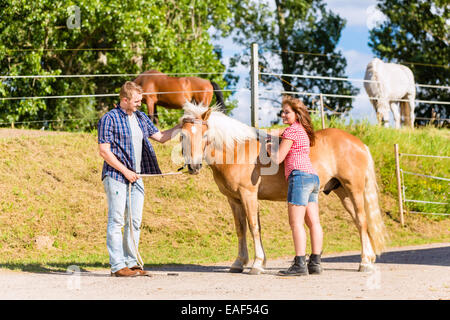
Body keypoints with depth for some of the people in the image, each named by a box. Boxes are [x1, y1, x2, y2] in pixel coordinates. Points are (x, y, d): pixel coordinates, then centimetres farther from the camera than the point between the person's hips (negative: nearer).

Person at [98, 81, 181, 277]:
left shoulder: (141, 118, 14)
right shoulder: (110, 119, -8)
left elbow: (160, 137, 21)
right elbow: (104, 151, -12)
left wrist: (180, 126, 8)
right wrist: (125, 171, -14)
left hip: (136, 177, 7)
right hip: (116, 177, -7)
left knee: (135, 222, 8)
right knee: (116, 221, -5)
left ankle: (131, 263, 14)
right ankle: (118, 266, -4)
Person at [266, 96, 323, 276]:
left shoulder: (291, 130, -7)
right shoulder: (304, 131, 20)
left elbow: (277, 159, -8)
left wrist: (268, 147, 11)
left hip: (299, 175, -10)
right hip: (312, 176, 10)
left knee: (296, 222, -10)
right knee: (313, 222, 7)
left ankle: (300, 265, -14)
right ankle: (315, 263, 7)